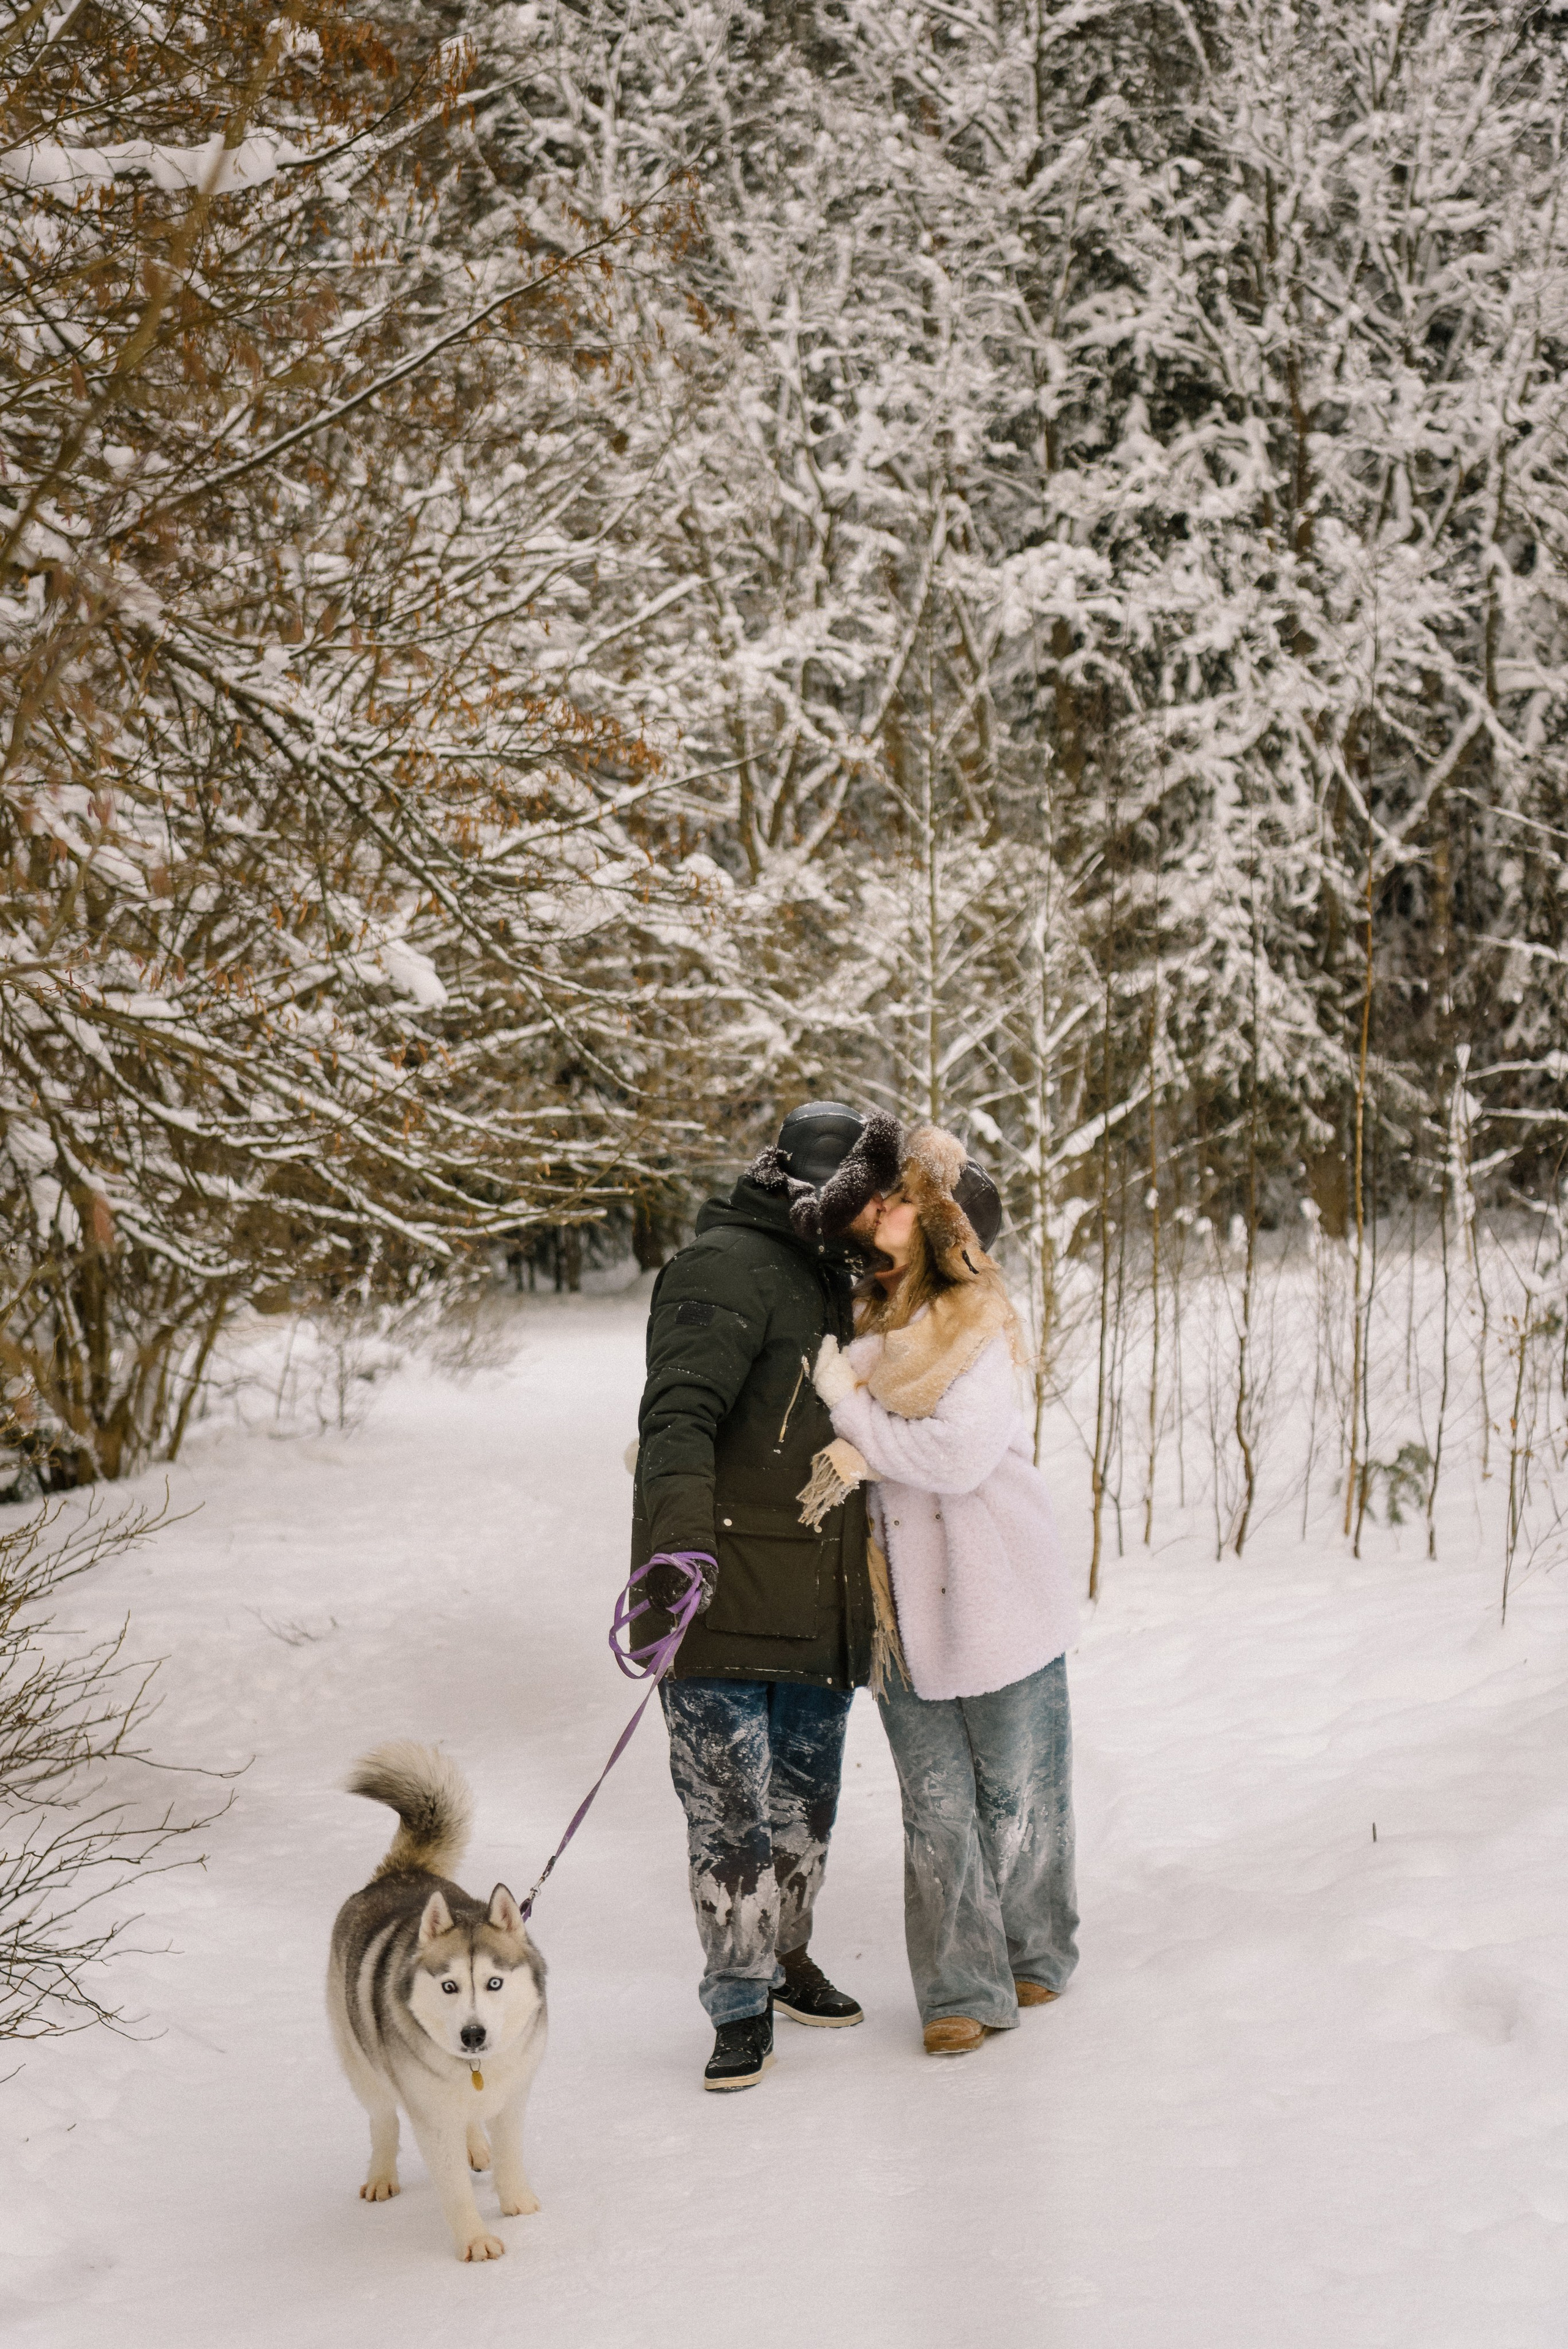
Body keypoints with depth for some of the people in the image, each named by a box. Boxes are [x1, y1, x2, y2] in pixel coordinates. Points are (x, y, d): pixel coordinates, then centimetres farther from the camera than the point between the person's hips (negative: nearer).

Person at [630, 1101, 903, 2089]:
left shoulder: (825, 1278, 17)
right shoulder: (727, 1268, -14)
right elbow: (679, 1415, -29)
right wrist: (679, 1542, -41)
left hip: (816, 1609, 9)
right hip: (723, 1601, -9)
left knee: (806, 1802, 18)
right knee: (732, 1815, -4)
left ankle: (789, 1960, 35)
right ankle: (742, 2013, 5)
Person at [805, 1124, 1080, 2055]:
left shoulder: (976, 1330, -12)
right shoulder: (854, 1327, 4)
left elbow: (957, 1455, -22)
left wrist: (847, 1405, -20)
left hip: (998, 1601, -4)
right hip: (902, 1611, 4)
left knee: (1016, 1794, 11)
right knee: (936, 1807, 6)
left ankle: (1036, 1954, 31)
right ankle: (963, 1988, 14)